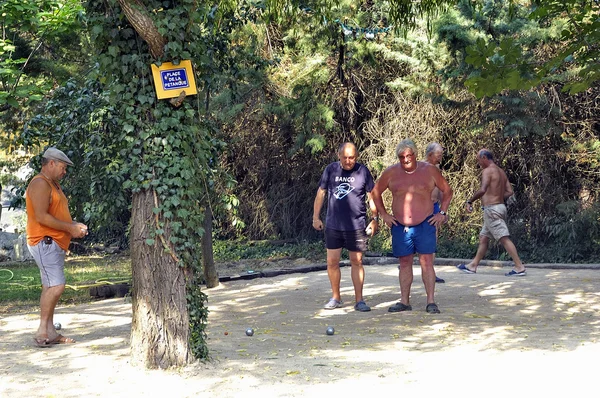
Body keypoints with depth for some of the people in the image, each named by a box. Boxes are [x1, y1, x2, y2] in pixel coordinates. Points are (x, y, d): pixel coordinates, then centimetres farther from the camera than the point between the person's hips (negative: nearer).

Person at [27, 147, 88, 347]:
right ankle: (42, 331, -9)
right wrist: (69, 228, -16)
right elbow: (41, 217, -21)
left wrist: (74, 225, 8)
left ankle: (50, 332, 11)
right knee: (56, 286, -15)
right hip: (45, 242, -10)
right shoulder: (40, 184, -13)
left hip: (55, 244, 10)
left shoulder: (53, 184, 20)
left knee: (50, 287, 8)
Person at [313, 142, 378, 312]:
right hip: (333, 226, 2)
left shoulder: (363, 171, -2)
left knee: (357, 262, 5)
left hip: (356, 226, -2)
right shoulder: (331, 170, 2)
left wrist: (374, 219, 0)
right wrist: (316, 217, 7)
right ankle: (335, 298, 20)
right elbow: (321, 193, 8)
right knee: (332, 262, 5)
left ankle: (359, 300, 13)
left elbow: (372, 196, 3)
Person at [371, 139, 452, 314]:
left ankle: (431, 302, -3)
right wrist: (383, 214, 7)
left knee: (426, 261, -6)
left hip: (425, 224, -2)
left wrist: (442, 213, 2)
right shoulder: (391, 173, 2)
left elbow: (447, 191, 10)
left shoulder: (429, 170, 0)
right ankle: (404, 301, 14)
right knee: (404, 263, 8)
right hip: (400, 226, 2)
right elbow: (375, 192, 14)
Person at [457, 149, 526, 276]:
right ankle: (472, 266, 23)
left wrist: (469, 201, -19)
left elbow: (482, 190, -27)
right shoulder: (501, 171, 16)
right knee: (483, 237, 16)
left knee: (504, 238, -10)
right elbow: (509, 192, 14)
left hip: (491, 209, -10)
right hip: (500, 206, 10)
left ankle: (520, 268, -10)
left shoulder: (487, 171, -12)